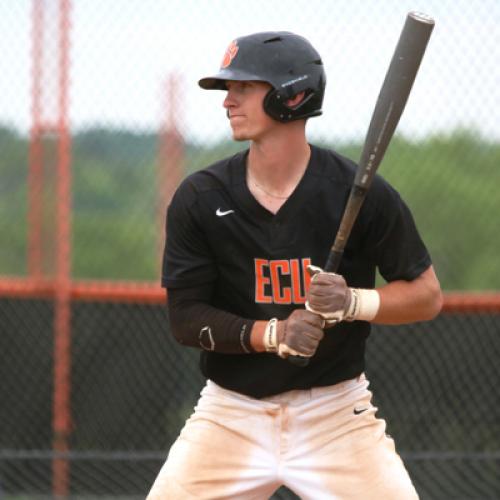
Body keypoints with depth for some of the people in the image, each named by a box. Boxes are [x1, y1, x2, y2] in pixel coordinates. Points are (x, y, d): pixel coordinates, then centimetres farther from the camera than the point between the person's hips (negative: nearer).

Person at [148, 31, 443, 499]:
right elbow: (185, 317, -5)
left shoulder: (361, 193, -9)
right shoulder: (199, 198, -5)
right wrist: (273, 334, -21)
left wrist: (353, 302, -21)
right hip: (231, 415, 1)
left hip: (336, 415, -1)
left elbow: (427, 295, -2)